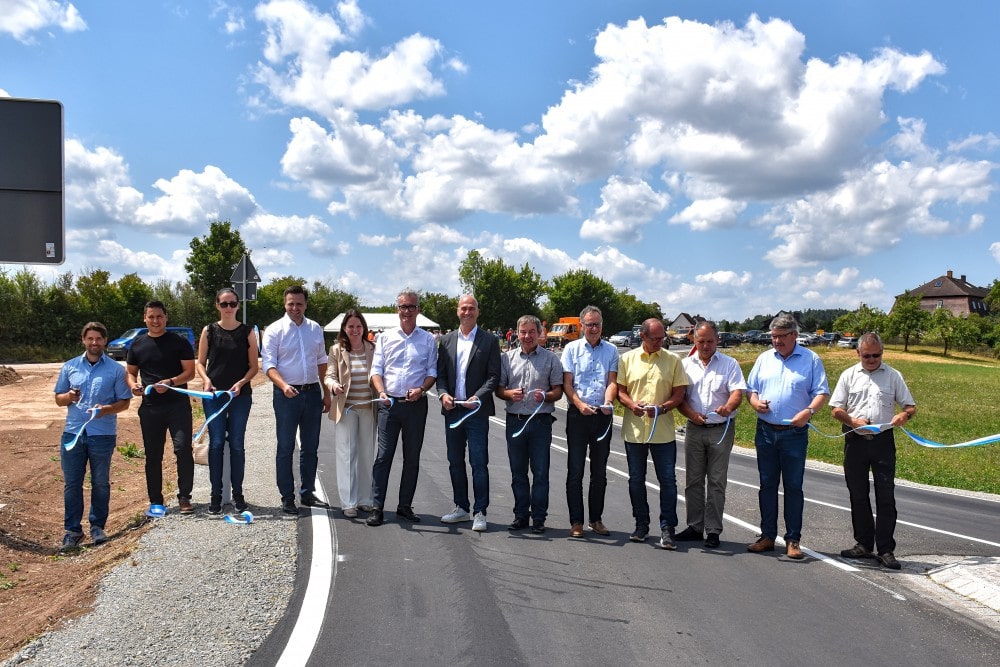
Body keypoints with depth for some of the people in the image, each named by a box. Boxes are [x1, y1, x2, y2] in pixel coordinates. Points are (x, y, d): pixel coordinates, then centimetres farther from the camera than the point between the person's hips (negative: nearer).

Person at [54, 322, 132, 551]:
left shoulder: (115, 369, 3)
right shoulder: (69, 367, 10)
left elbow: (124, 401, 2)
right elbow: (58, 399, 14)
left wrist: (107, 409, -17)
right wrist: (69, 397, -9)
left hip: (103, 434, -2)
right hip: (73, 432, 2)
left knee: (101, 483, 7)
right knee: (72, 483, 4)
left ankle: (97, 526, 20)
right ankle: (72, 529, 12)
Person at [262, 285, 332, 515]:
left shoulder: (315, 329, 9)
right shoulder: (274, 330, -5)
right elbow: (269, 365, -10)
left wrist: (326, 393, 13)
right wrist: (283, 386, -27)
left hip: (312, 393, 5)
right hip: (287, 395, -4)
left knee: (310, 447, 12)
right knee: (285, 448, 2)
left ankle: (307, 493, 24)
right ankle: (287, 497, 9)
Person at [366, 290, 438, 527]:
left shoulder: (428, 339, 7)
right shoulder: (385, 338, 9)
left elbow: (432, 371, 6)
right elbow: (376, 369, 5)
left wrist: (421, 389, -13)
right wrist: (381, 392, -14)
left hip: (416, 405, 1)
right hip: (389, 403, 0)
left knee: (412, 458, 7)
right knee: (383, 456, -4)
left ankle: (405, 506, 17)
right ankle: (376, 508, -1)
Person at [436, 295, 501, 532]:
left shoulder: (489, 340, 0)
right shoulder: (447, 340, 11)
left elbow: (494, 375, -3)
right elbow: (440, 373, 11)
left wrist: (479, 397, -16)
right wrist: (443, 394, -7)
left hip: (477, 411, -4)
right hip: (452, 410, 4)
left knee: (479, 463, -4)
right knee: (455, 462, 11)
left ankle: (479, 512, 3)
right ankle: (461, 508, 23)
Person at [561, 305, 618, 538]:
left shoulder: (611, 350, 8)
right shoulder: (572, 349, 4)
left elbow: (612, 381, -1)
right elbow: (567, 383, -2)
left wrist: (608, 402, -21)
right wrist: (579, 404, -18)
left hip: (602, 415, 2)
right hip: (577, 414, -2)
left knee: (600, 471, 10)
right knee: (575, 471, 0)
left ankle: (596, 519, 20)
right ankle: (576, 521, 6)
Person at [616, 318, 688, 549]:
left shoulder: (673, 360, 2)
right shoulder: (627, 359, 5)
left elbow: (679, 393, 1)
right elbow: (620, 390, 6)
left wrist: (662, 408, -17)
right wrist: (632, 404, -14)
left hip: (663, 431, -1)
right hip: (634, 429, 2)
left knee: (667, 480, -1)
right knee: (636, 480, 11)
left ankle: (667, 529, 6)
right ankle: (641, 525, 24)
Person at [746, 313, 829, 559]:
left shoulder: (811, 359, 0)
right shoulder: (764, 358, 11)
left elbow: (822, 392, -3)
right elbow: (750, 388, 15)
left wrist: (809, 411, -21)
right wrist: (754, 401, -7)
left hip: (794, 433, -3)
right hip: (765, 431, 4)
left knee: (793, 487, 1)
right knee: (767, 485, 9)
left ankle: (793, 540, 9)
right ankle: (767, 536, 18)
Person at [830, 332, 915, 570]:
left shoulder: (893, 376, 6)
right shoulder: (849, 375, 8)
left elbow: (911, 406, 7)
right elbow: (836, 409, 5)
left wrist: (904, 415, -17)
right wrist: (853, 421, -15)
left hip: (883, 441, -1)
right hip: (855, 441, 2)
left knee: (886, 496, -2)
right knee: (858, 495, 9)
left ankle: (885, 549, 3)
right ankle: (863, 544, 20)